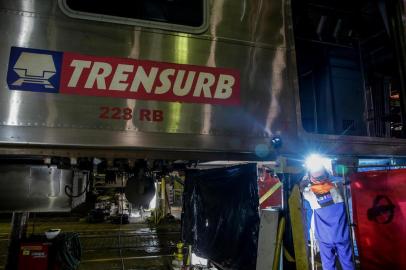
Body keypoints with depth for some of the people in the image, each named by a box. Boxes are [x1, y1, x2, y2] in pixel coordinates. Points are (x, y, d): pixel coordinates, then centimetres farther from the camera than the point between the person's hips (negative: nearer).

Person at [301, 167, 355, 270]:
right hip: (342, 235, 1)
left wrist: (307, 176, 13)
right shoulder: (336, 187, -12)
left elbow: (302, 187, 7)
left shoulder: (311, 194, -16)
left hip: (325, 238, -1)